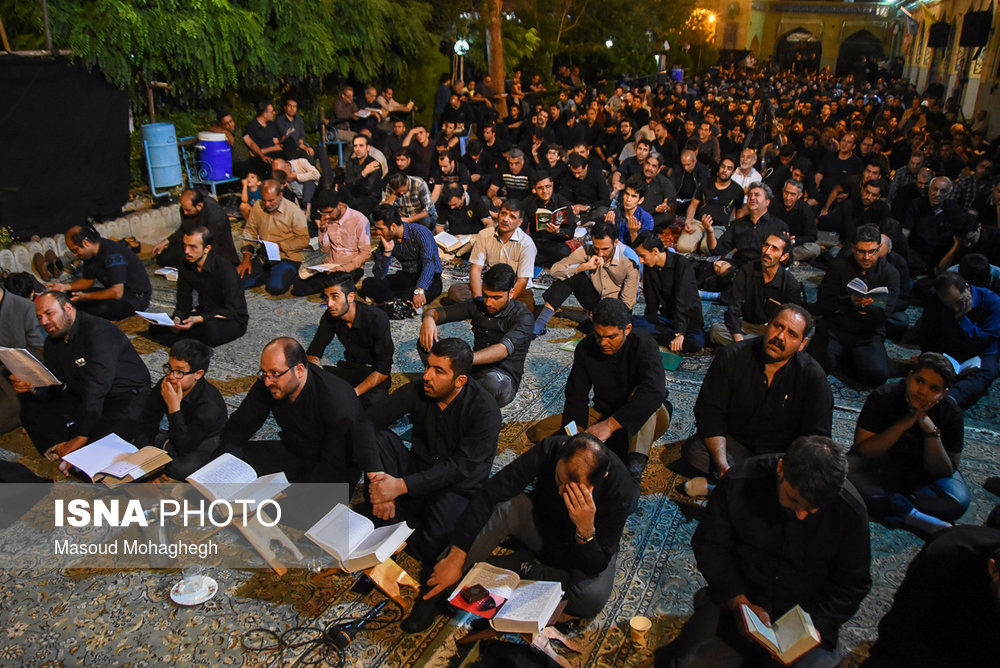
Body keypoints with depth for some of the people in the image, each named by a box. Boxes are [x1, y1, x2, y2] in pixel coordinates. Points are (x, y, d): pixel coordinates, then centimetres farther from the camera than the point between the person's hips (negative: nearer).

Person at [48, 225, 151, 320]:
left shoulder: (113, 254, -26)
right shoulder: (90, 254, 3)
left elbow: (117, 292, -30)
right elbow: (88, 280, 18)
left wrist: (86, 296, -21)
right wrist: (66, 286, 0)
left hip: (136, 296, -9)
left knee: (106, 308, -38)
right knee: (71, 296, -1)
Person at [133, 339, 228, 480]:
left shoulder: (209, 405, -29)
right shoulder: (164, 386, -10)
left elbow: (185, 447, -30)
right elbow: (146, 424, -3)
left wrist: (174, 407, -34)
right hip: (176, 437, 7)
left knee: (182, 468, -37)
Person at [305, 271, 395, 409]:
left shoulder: (377, 319, -22)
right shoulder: (330, 316, -6)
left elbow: (383, 370, -22)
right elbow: (312, 353, 1)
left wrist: (354, 393, -32)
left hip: (374, 373, -5)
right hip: (350, 368, 5)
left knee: (372, 403, -37)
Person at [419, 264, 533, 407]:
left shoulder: (523, 316, -13)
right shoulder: (477, 305, 4)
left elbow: (504, 350, -31)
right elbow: (436, 312, 3)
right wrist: (428, 319, -24)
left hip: (504, 381, -5)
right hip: (473, 371, 5)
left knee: (492, 380, -43)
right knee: (426, 341, -11)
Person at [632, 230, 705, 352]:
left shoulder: (681, 263, -16)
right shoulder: (649, 267, 3)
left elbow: (682, 301, -24)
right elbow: (651, 302, 8)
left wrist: (679, 333, -30)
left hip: (689, 318, -5)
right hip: (667, 317, 5)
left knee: (696, 342, -38)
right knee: (631, 321, -22)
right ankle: (672, 336, -19)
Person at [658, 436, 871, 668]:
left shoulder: (851, 511, -14)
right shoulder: (740, 483, -16)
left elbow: (852, 584, 0)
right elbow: (709, 545, -4)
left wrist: (815, 625, -15)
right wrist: (739, 602, -15)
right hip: (735, 599, 0)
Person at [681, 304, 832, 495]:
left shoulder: (813, 377, -11)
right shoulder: (731, 357, -11)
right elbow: (709, 412, -12)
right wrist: (722, 464, -25)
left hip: (780, 455, 0)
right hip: (733, 443, 0)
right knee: (693, 449, -26)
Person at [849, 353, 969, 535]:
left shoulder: (950, 412, -12)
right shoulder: (883, 397, -17)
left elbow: (941, 472, -13)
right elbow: (862, 450, -20)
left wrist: (931, 430, -28)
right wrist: (903, 424, -29)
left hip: (920, 474, 2)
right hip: (879, 466, -2)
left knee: (957, 501, -28)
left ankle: (884, 504, -25)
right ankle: (915, 517, -27)